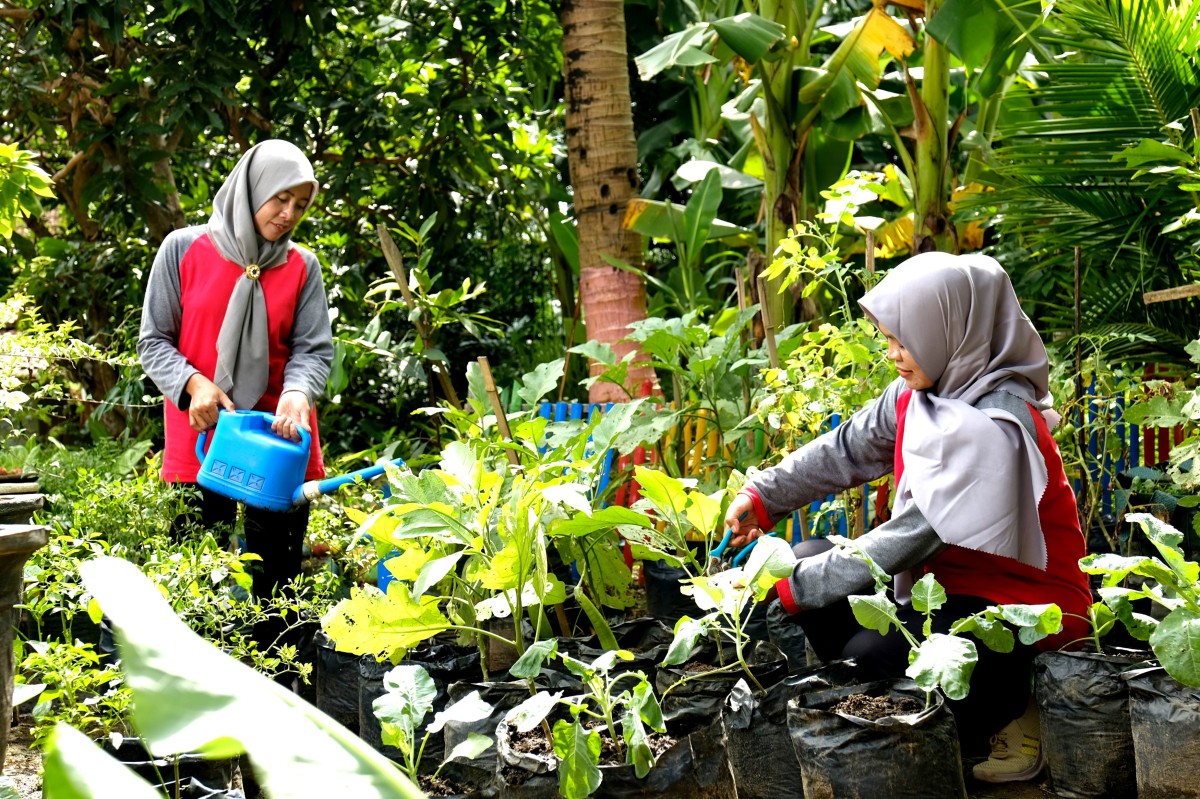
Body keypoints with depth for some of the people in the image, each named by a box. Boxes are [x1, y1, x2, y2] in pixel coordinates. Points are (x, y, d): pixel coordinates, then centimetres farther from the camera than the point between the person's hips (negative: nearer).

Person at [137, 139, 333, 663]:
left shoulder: (301, 267, 7)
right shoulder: (184, 249, 2)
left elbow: (313, 349, 3)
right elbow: (154, 342, 3)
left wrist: (297, 393, -19)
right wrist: (195, 383, -16)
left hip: (280, 444, 2)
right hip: (199, 440, -1)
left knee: (276, 581, 4)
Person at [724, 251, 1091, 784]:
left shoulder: (996, 425, -26)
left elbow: (916, 535, -28)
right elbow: (845, 450, 9)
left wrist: (794, 586, -24)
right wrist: (761, 496, -5)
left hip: (1020, 602, -9)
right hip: (950, 578, 9)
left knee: (870, 654, -27)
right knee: (812, 556, 1)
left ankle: (1007, 712, -2)